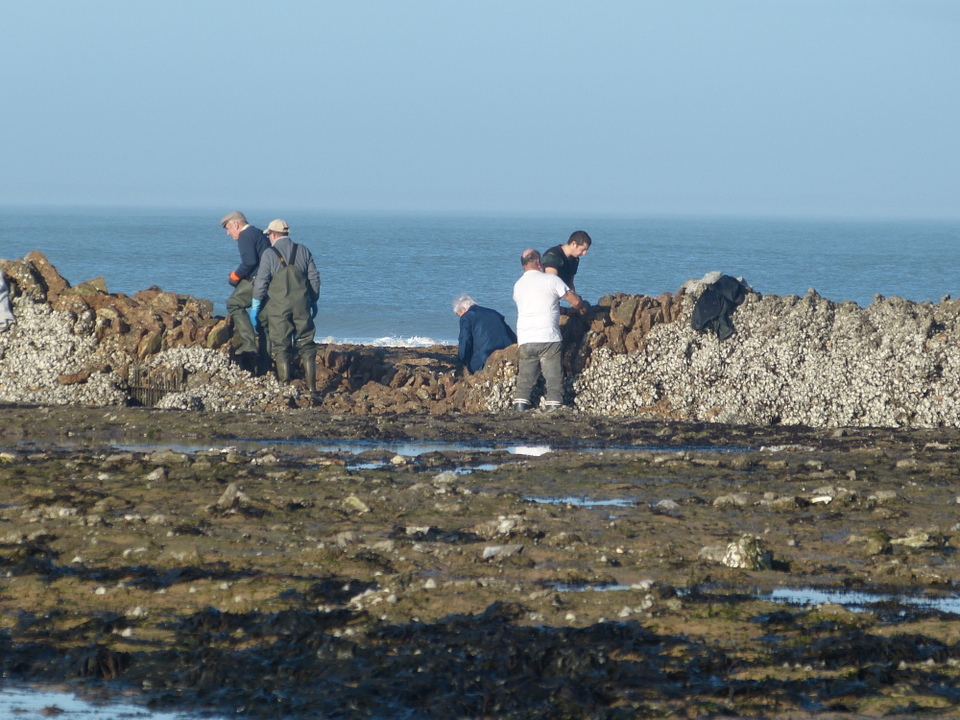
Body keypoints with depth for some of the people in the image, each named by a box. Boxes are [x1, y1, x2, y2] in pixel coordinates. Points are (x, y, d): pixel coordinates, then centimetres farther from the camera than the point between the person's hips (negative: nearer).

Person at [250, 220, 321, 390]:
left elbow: (261, 282, -5)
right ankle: (311, 386, 5)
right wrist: (313, 301, 19)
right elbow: (314, 278, 10)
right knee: (306, 345, 7)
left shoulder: (269, 254, -2)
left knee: (281, 346, 2)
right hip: (301, 305, 3)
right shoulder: (303, 251, 9)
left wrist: (255, 306, 2)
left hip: (278, 306, -3)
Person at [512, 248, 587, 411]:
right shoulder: (551, 280, -1)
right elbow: (576, 301, -1)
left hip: (525, 341, 4)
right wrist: (582, 307, 24)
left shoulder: (518, 286, 14)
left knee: (524, 382, 7)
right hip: (548, 338, -4)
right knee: (554, 381, 0)